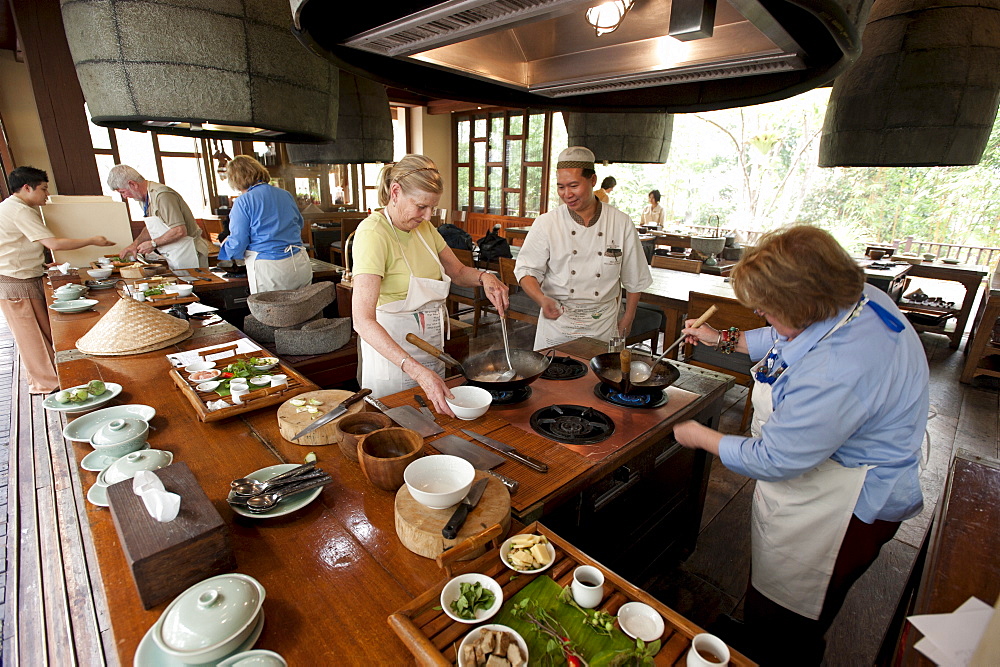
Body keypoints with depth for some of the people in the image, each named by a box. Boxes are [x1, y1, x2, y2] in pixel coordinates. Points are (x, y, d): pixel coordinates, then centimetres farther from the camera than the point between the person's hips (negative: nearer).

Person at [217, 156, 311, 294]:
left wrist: (225, 245, 17)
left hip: (269, 269, -5)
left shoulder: (243, 202, -5)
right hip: (301, 266, 5)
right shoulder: (286, 195, 10)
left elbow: (237, 244, -5)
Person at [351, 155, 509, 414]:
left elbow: (458, 271, 13)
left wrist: (484, 277, -10)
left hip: (431, 344, 8)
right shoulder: (373, 234, -23)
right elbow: (363, 321, -33)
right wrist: (417, 371, -42)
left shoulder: (424, 227, 1)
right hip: (392, 350, -7)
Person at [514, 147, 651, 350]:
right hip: (556, 322, -1)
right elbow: (526, 270, -7)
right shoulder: (546, 223, -6)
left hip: (603, 326, 1)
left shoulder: (621, 223, -3)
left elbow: (634, 280, 6)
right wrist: (542, 299, -25)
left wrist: (627, 318, 8)